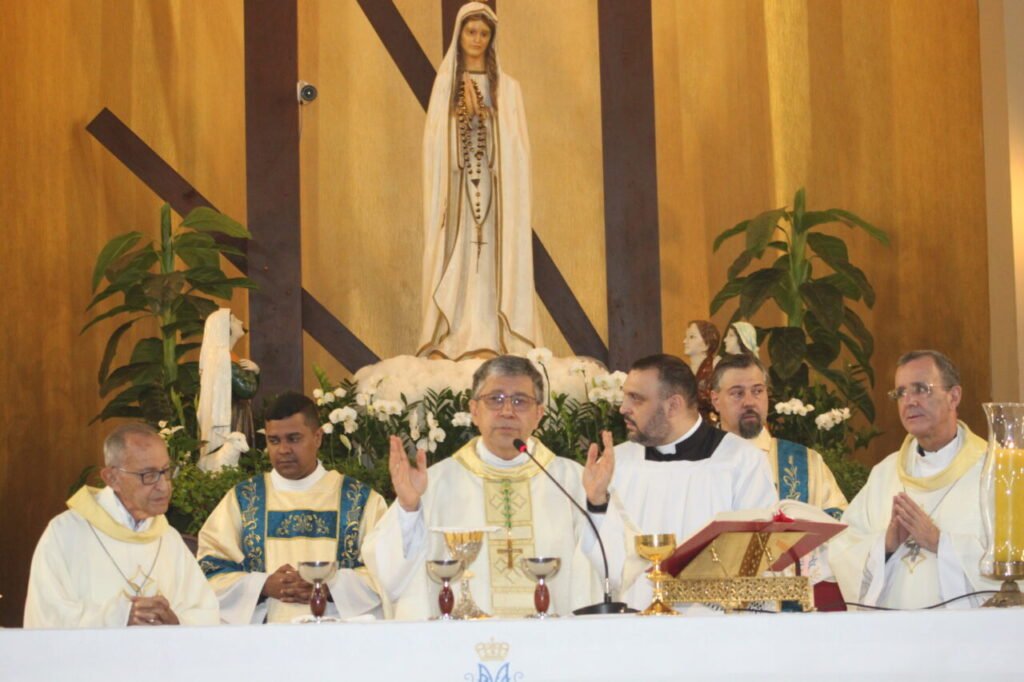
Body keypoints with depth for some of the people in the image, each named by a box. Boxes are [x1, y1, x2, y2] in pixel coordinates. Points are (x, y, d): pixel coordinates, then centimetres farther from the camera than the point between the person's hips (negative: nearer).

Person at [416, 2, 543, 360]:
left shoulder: (507, 88, 10)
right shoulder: (445, 84, 11)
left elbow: (514, 144, 2)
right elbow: (435, 141, 4)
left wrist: (482, 114, -10)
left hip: (494, 185, 0)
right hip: (456, 186, 0)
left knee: (491, 260, -6)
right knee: (456, 261, -5)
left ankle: (489, 341, -10)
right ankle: (451, 339, -8)